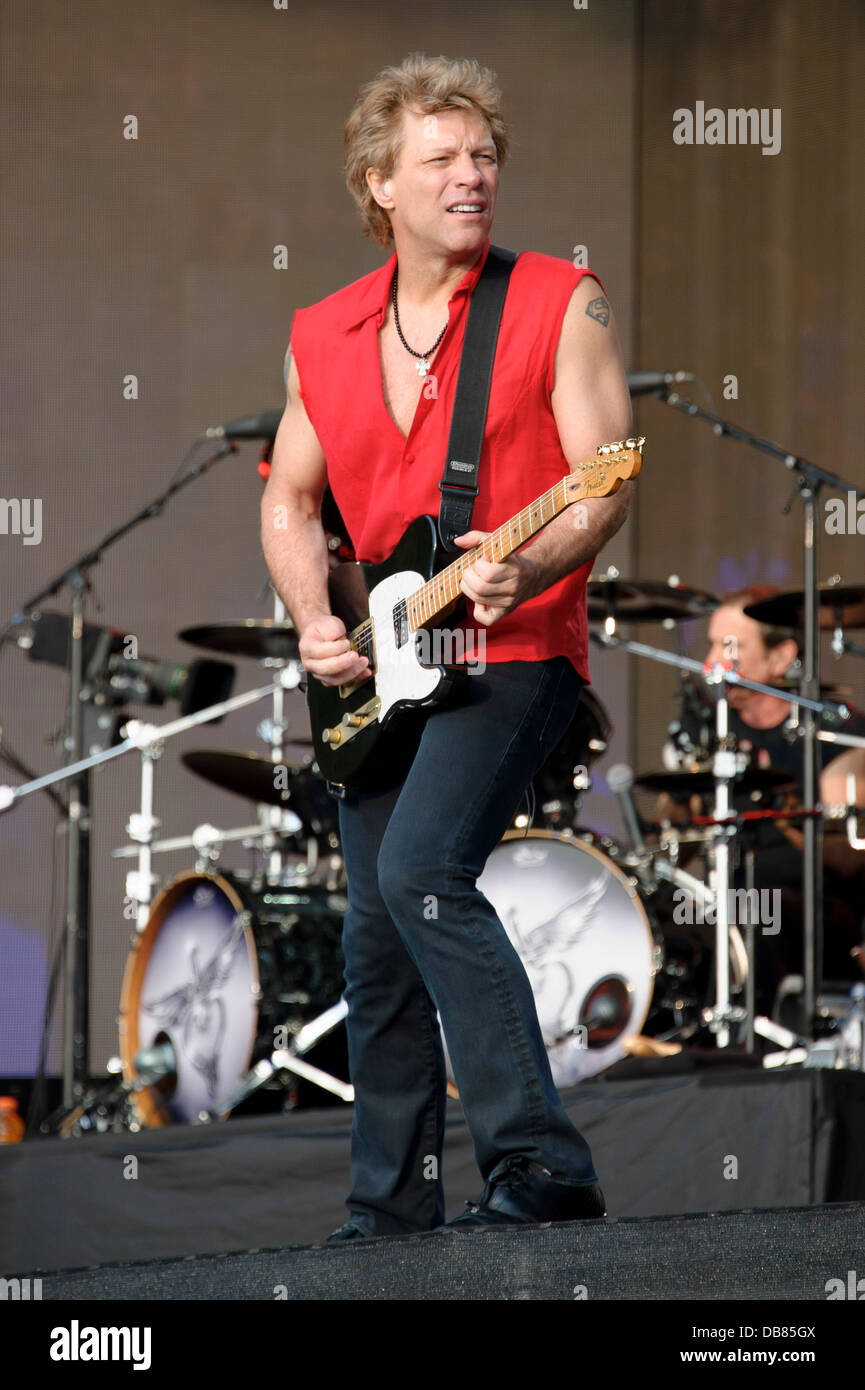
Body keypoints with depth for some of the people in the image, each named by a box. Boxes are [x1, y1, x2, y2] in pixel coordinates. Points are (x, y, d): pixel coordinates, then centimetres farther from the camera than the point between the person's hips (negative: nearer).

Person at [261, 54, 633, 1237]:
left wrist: (527, 568, -27)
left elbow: (606, 481, -9)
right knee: (376, 936, 8)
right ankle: (394, 1199, 20)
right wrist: (315, 621, 2)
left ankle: (539, 1165, -23)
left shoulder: (560, 304, -3)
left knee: (421, 872, -25)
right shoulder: (322, 337, 11)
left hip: (513, 652, -6)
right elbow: (290, 497, 19)